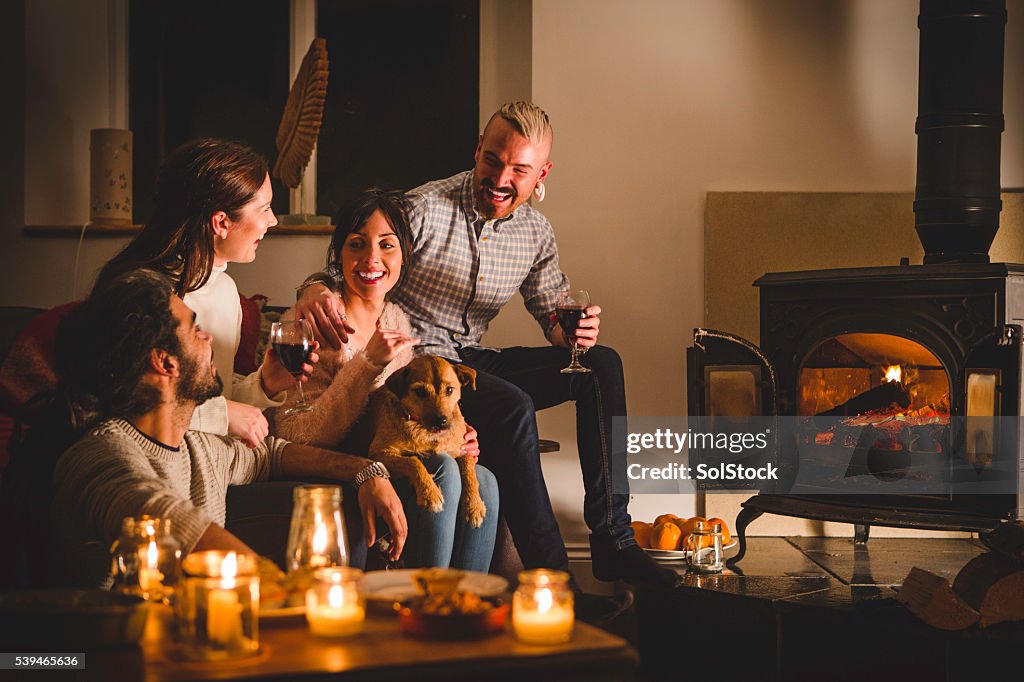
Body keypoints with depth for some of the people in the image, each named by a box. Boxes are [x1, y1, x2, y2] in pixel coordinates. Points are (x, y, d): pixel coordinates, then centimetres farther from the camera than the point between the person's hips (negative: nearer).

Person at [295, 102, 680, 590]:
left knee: (601, 364, -10)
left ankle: (612, 543, -11)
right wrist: (317, 288, -43)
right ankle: (549, 574, -29)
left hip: (470, 360, 7)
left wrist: (572, 329, -12)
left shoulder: (535, 231, 6)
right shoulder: (426, 209, -14)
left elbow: (553, 311, 13)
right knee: (511, 406, -34)